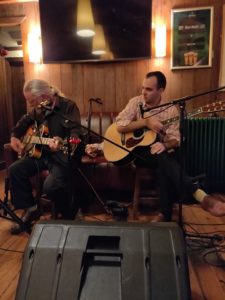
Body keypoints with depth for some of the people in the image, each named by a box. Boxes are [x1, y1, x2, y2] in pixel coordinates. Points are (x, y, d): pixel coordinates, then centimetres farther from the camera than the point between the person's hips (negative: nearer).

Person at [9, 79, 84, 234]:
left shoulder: (68, 106, -14)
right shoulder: (39, 109, 8)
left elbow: (76, 134, -23)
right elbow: (25, 120, 28)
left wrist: (62, 143, -43)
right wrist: (14, 136, 14)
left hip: (63, 155, -8)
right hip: (42, 153, 8)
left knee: (51, 186, -28)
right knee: (15, 170, -5)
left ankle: (70, 215, 2)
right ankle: (31, 209, 10)